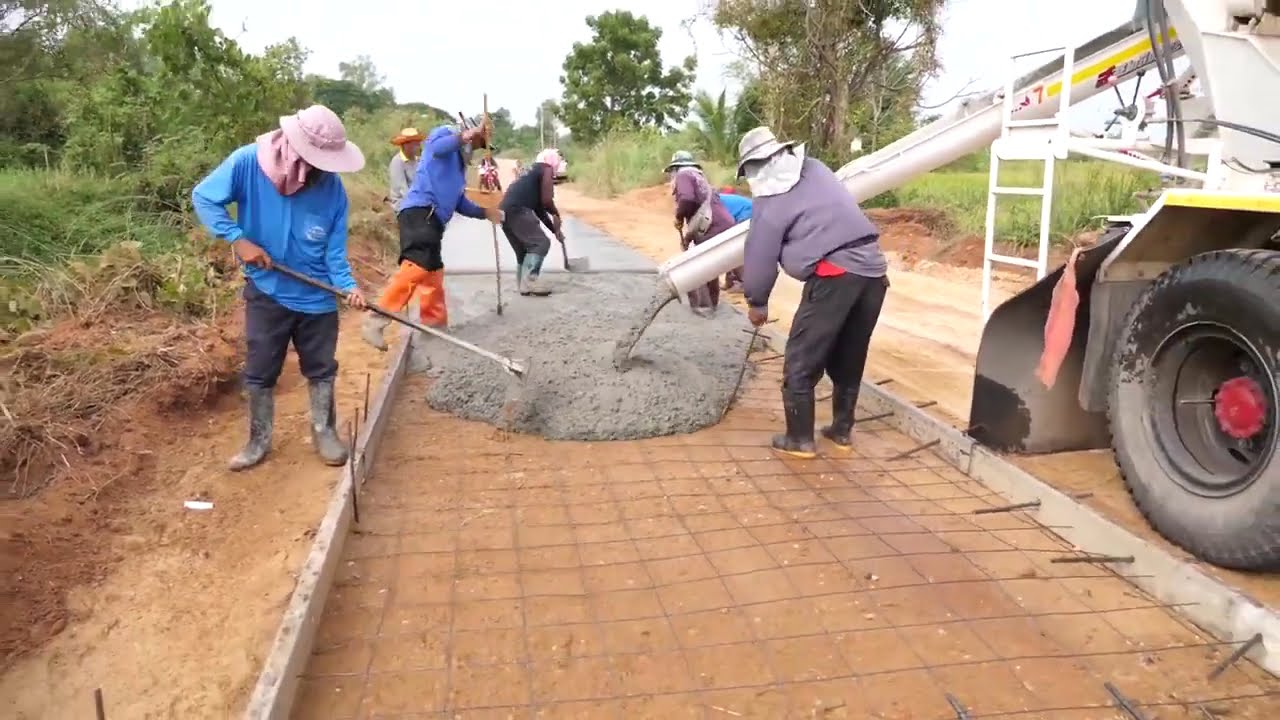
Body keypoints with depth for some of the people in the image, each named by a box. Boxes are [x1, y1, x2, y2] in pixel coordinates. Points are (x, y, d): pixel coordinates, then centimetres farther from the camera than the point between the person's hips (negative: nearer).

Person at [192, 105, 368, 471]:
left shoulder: (332, 186, -14)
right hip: (266, 292, 0)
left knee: (321, 370, 13)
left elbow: (335, 249, -9)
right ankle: (259, 440, 30)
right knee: (259, 372, 12)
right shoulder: (248, 162, -18)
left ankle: (324, 433, 32)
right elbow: (203, 197, -7)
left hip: (317, 297, 1)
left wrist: (348, 285, -25)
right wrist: (239, 240, -18)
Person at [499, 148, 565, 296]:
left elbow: (538, 208, 34)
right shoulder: (546, 170, 8)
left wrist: (554, 230, 35)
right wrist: (556, 214, 16)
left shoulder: (533, 172, 33)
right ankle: (529, 281, -14)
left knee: (524, 249, 20)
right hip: (517, 210, -9)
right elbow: (546, 201, -4)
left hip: (506, 211, 9)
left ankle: (522, 283, 21)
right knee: (540, 243, -6)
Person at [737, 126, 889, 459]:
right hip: (873, 270, 8)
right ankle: (842, 430, 31)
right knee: (849, 360, 20)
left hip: (835, 275, -7)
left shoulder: (770, 199, -3)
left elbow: (760, 256, 2)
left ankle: (800, 439, 12)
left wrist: (756, 302, 16)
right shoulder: (815, 169, 16)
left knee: (801, 362, 6)